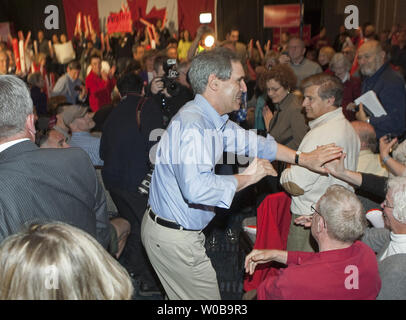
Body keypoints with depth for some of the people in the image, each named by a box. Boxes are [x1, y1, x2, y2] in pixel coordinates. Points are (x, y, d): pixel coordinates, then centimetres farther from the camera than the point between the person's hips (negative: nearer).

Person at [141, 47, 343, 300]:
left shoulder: (212, 119, 4)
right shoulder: (192, 124, -27)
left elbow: (252, 142, 14)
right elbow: (196, 188, -40)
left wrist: (303, 159, 12)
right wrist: (246, 178, -26)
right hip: (175, 238, -9)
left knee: (184, 295, 23)